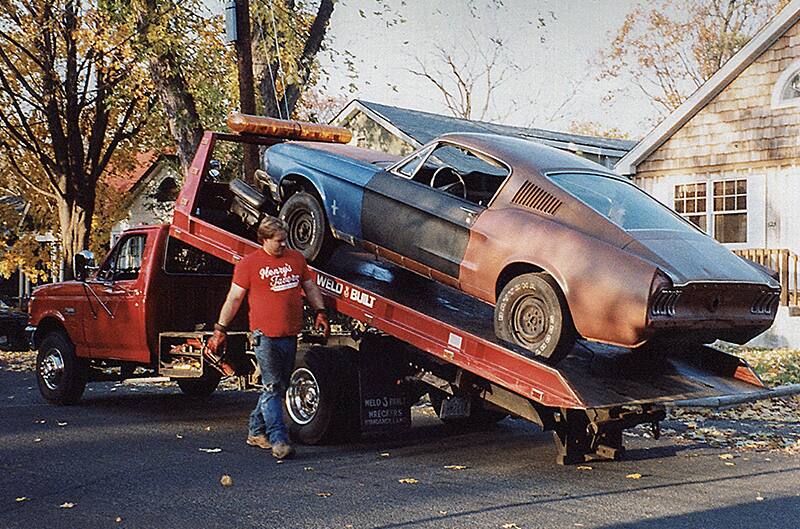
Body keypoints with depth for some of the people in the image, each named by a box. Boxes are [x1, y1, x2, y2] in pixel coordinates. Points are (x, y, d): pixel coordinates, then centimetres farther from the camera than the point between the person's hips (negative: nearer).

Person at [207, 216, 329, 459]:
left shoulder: (296, 258, 13)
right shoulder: (248, 264, -2)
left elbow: (310, 287, 21)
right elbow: (234, 298, -2)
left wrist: (320, 312, 8)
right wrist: (220, 329, -5)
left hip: (290, 336, 6)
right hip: (265, 336, -6)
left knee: (278, 387, 12)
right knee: (271, 388, -8)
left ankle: (256, 432, 26)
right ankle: (278, 440, -8)